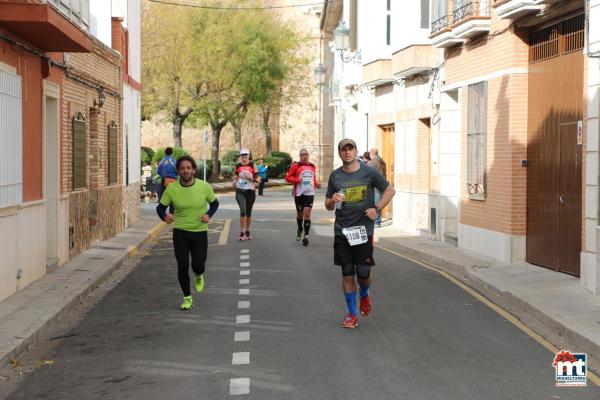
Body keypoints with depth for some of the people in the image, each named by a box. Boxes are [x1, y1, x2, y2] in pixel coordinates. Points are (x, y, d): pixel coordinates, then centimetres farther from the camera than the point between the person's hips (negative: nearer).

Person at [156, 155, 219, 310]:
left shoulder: (204, 187, -10)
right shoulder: (171, 189, -10)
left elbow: (214, 203, 6)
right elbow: (160, 207, 0)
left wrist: (209, 215, -13)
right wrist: (164, 216, -22)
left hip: (200, 231, 0)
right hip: (180, 232, 0)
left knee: (198, 265, -5)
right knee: (182, 267, -2)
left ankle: (198, 276, 34)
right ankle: (187, 298, 18)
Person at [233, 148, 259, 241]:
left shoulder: (252, 165, -1)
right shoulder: (238, 166, 5)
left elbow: (257, 178, -3)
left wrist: (250, 178, -19)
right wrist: (234, 181, 2)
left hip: (250, 190, 0)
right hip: (240, 191, 0)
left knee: (248, 212, 10)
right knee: (242, 211, -13)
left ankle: (247, 231, 25)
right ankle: (242, 232, -9)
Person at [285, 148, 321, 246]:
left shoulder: (312, 166, 12)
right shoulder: (296, 165, -1)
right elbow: (287, 177, -3)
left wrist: (316, 184, 4)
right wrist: (297, 180, -18)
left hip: (310, 193, 1)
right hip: (299, 193, -1)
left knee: (307, 214, -10)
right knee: (300, 214, 11)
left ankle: (305, 236, -9)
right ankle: (300, 229, 41)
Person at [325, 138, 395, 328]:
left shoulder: (368, 172, -2)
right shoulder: (335, 176, 5)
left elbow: (389, 190, 5)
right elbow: (327, 205, 13)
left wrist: (377, 208, -8)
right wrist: (332, 200, -11)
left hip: (364, 230, -2)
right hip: (342, 232, 2)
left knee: (363, 273, -3)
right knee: (347, 274, 3)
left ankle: (364, 295, 32)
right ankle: (352, 314, 15)